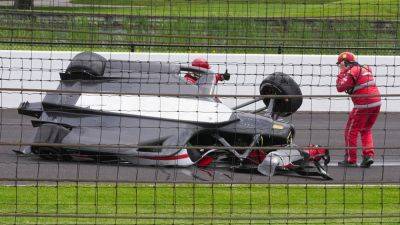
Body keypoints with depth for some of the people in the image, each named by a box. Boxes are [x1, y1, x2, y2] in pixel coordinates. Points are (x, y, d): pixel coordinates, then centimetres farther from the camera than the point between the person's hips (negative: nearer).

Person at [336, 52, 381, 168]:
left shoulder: (352, 71, -8)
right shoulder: (365, 69, 18)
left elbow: (340, 87, -12)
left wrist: (341, 73, 1)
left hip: (363, 105, -8)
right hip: (376, 103, 8)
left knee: (351, 131, 4)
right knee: (366, 130, 21)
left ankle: (350, 160, 6)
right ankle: (369, 155, 7)